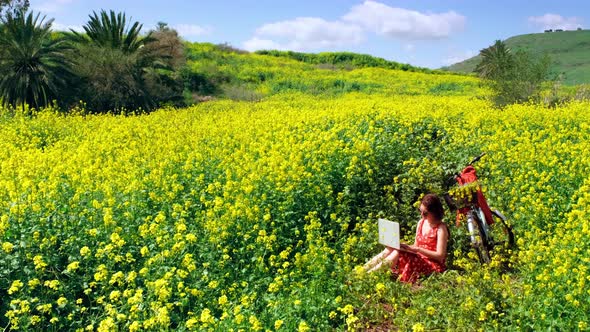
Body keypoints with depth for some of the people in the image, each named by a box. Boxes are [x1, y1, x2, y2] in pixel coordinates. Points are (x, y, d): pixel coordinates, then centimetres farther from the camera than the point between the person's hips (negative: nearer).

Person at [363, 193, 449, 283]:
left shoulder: (441, 228, -11)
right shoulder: (421, 223, 10)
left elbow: (440, 255, -15)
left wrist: (417, 249, -22)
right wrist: (405, 246, -8)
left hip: (433, 265, -7)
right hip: (418, 259, 7)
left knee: (398, 253, -28)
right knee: (391, 249, -17)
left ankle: (371, 275, -31)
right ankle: (364, 270, -22)